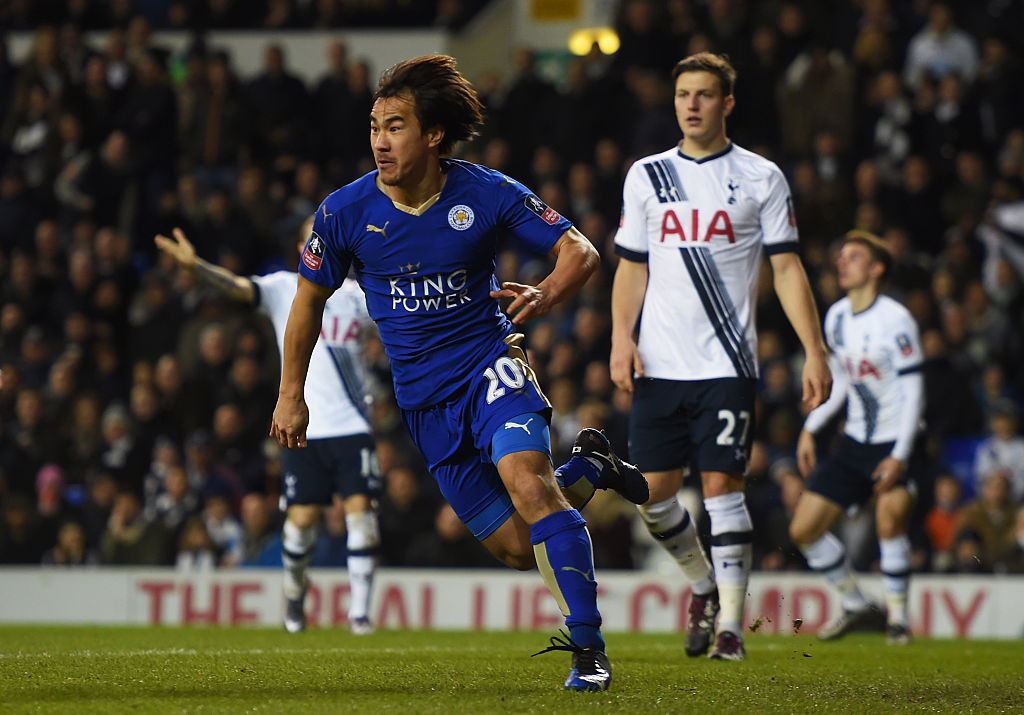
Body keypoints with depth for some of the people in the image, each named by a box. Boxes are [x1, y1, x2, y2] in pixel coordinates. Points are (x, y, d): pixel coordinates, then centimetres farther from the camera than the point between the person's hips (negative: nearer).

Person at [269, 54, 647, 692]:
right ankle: (587, 468, 33)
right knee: (515, 545, 2)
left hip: (491, 364, -3)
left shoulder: (486, 194, -13)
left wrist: (545, 297, -30)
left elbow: (580, 251, -8)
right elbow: (310, 297, 8)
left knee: (526, 482, -29)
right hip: (423, 397, 3)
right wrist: (291, 393, 12)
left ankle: (589, 647, -24)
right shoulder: (346, 212, -8)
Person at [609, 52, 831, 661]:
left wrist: (815, 352, -5)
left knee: (722, 485, -10)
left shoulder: (761, 177, 3)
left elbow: (787, 268, 2)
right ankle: (704, 586, 27)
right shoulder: (647, 176, 11)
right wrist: (621, 337, -1)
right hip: (659, 364, 3)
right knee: (654, 492, 2)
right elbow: (631, 267, 14)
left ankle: (731, 624, -4)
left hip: (728, 363, -3)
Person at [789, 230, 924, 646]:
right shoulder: (836, 316, 5)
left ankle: (898, 616, -5)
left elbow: (914, 393, -15)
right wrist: (810, 429, 9)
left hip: (896, 441, -7)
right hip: (855, 441, 7)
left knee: (889, 522, -26)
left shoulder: (895, 320, -16)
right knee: (803, 530, 2)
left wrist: (899, 456, -20)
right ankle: (856, 607, 20)